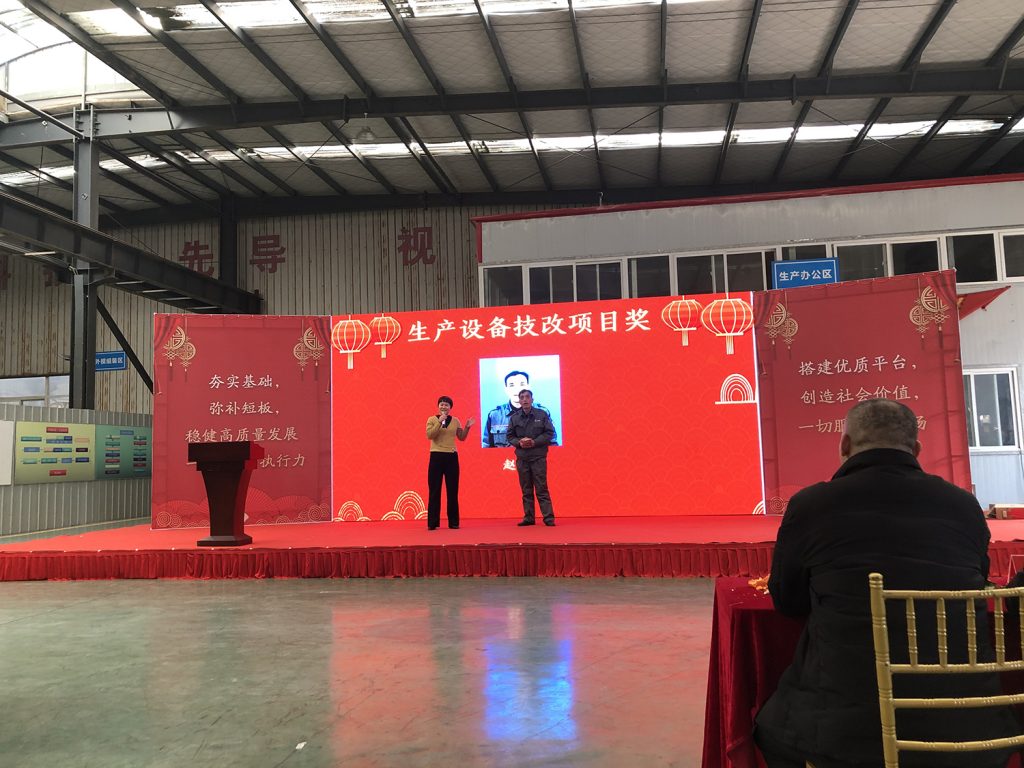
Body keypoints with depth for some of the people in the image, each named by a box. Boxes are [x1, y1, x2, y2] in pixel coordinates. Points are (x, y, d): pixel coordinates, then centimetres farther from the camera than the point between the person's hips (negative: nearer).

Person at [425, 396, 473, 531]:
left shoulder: (455, 421, 9)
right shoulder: (432, 419, 1)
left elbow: (461, 437, 13)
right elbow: (429, 435, -13)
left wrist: (467, 427, -2)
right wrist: (439, 422, -18)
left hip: (452, 457, 2)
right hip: (436, 456, -2)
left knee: (452, 490, 5)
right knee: (434, 490, 0)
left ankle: (453, 522, 12)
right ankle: (432, 522, 5)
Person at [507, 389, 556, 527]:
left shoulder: (542, 415, 0)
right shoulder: (514, 418, 5)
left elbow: (550, 433, -1)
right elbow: (510, 436, 9)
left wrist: (535, 442, -13)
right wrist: (519, 443, -11)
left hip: (538, 457, -3)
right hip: (522, 458, 3)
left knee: (541, 488, -4)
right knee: (526, 490, 7)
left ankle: (549, 517, -2)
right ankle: (528, 517, 13)